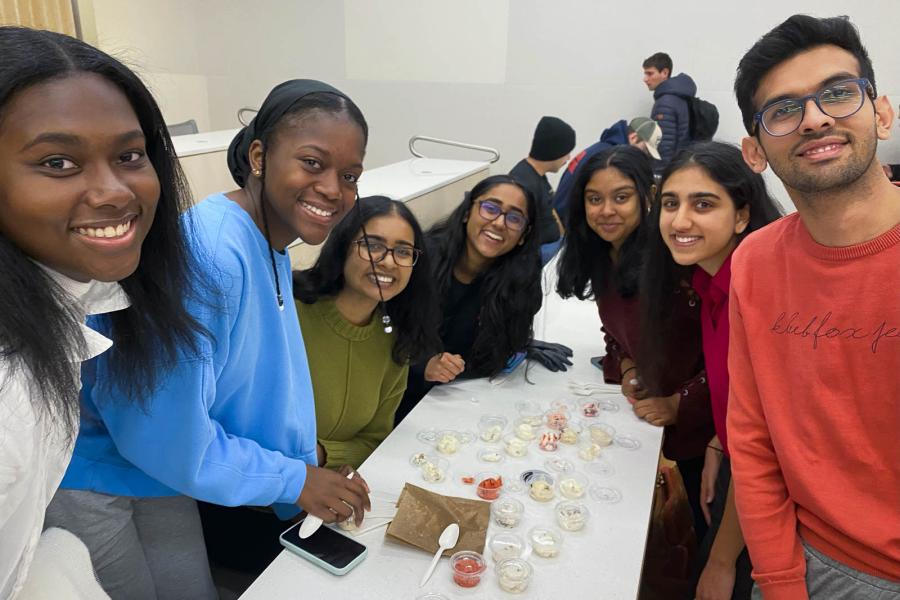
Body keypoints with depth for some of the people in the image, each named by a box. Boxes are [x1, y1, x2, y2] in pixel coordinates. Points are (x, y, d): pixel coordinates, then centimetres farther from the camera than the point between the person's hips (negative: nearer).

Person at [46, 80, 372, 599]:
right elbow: (163, 432, -30)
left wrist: (306, 469, -1)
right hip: (90, 475, -8)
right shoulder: (207, 255, -34)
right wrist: (293, 479, -20)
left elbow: (265, 379, 5)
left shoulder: (273, 251, -1)